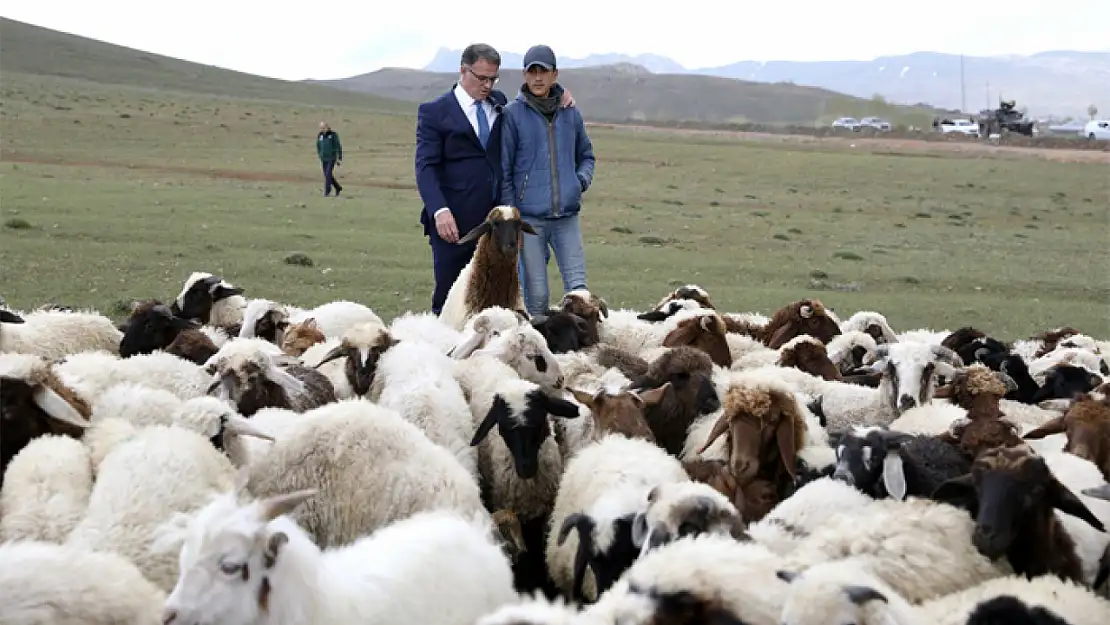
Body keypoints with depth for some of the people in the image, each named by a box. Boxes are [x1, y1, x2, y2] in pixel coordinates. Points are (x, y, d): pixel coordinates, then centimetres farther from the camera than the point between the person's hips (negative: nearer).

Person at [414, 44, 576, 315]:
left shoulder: (499, 103, 13)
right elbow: (426, 167, -9)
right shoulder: (434, 112, -2)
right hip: (453, 222, -4)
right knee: (447, 302, 3)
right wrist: (440, 211, -24)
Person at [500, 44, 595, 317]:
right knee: (536, 295, -1)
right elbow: (503, 171, 0)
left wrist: (582, 179, 2)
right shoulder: (513, 113, -1)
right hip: (529, 217, -3)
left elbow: (585, 155, 24)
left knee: (578, 288, -7)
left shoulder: (570, 113, 10)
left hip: (567, 215, 3)